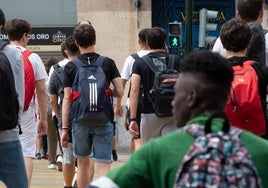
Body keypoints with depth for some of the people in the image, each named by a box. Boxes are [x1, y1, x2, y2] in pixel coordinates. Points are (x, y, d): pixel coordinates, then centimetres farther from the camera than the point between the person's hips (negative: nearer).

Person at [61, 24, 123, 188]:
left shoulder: (70, 67, 1)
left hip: (80, 121, 1)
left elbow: (67, 99, -1)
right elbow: (120, 92, -3)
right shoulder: (108, 63, 2)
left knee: (83, 163, 17)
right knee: (103, 164, -4)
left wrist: (65, 128, 2)